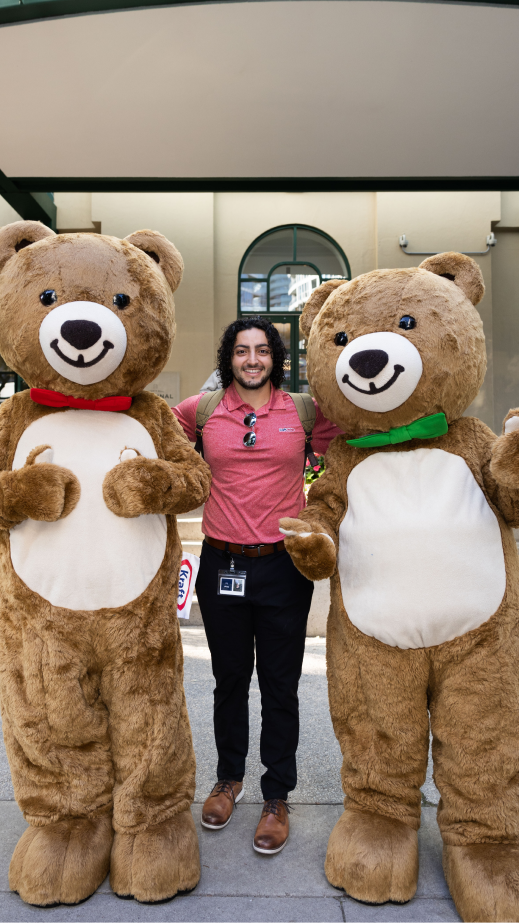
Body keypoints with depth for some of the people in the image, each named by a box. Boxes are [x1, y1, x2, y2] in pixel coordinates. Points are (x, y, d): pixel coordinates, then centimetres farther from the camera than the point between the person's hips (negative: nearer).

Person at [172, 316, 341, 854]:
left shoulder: (305, 410, 0)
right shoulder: (201, 411, 2)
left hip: (283, 565, -1)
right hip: (222, 564, 1)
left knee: (280, 685, 9)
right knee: (229, 679, 17)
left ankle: (277, 797, 29)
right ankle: (229, 778, 40)